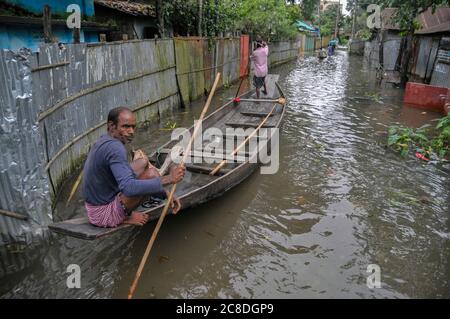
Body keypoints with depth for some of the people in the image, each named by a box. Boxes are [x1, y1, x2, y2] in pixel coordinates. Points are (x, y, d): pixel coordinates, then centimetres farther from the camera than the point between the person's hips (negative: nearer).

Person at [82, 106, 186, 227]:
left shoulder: (105, 140, 6)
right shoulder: (115, 148, -26)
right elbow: (128, 188, -39)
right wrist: (168, 179, -36)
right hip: (104, 214, -9)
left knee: (144, 161, 14)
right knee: (151, 174, -21)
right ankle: (126, 216, -4)